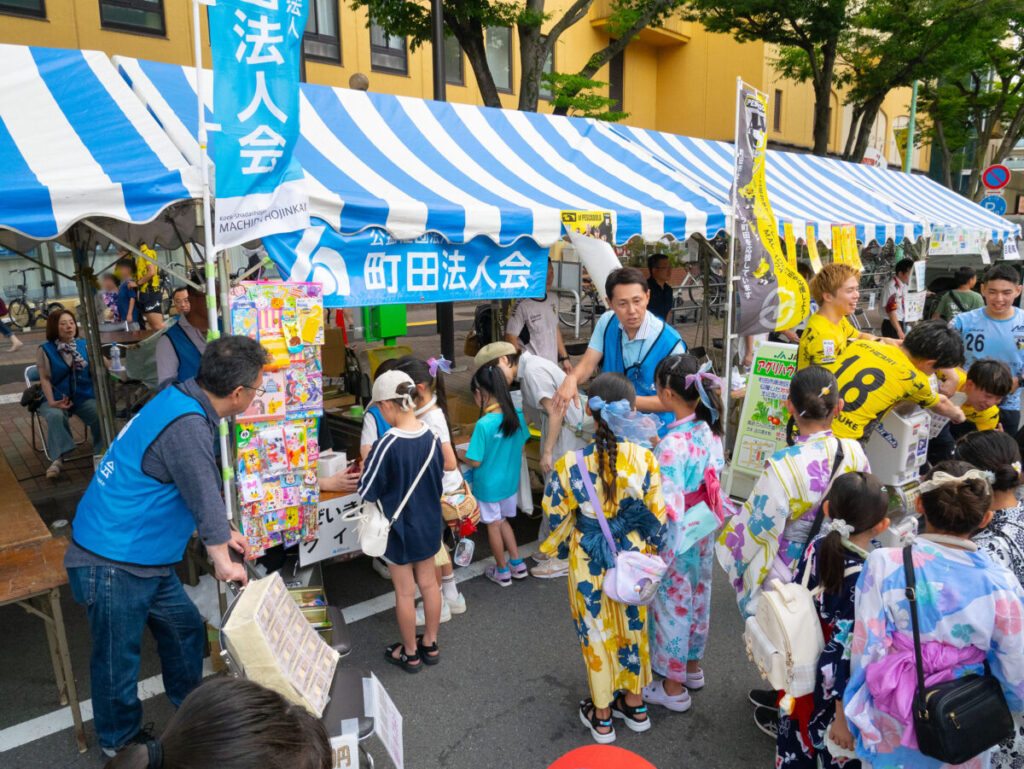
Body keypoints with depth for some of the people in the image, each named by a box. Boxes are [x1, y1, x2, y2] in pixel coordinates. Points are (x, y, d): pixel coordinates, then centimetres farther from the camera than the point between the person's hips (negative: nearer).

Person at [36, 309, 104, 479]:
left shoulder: (84, 345, 10)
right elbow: (45, 379, -3)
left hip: (84, 396, 2)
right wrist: (52, 402, -16)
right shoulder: (45, 349, 2)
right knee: (55, 416, -34)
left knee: (100, 413, -28)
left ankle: (101, 453, -14)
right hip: (56, 398, -2)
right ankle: (58, 459, -34)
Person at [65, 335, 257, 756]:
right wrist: (223, 561, -5)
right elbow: (205, 496, -20)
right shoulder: (186, 426, -29)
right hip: (112, 564, -9)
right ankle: (120, 743, 35)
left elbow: (201, 489, 16)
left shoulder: (179, 401, 3)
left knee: (185, 628, 21)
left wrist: (222, 532, 22)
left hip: (147, 559, 10)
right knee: (118, 659, 12)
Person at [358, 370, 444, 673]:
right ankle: (430, 644, 37)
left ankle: (410, 653, 30)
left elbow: (367, 492, -18)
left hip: (399, 529, -5)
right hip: (429, 523, 5)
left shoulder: (387, 445, -27)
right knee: (429, 584, 19)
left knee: (405, 592, 12)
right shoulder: (431, 437, -10)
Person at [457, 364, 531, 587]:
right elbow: (521, 448, 3)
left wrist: (461, 454, -1)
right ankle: (517, 564, 32)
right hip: (510, 481, 6)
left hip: (488, 486, -5)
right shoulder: (517, 416, -10)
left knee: (494, 526, 14)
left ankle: (502, 572, 30)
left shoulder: (484, 424, -28)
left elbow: (475, 462, -21)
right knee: (503, 521, 25)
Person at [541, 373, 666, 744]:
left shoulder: (571, 464, -24)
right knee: (632, 626, 24)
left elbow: (557, 515, -10)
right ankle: (635, 704, 44)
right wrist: (647, 548, 11)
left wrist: (559, 548, 11)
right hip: (633, 557, 2)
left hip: (589, 562, -2)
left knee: (597, 631, 18)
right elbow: (658, 516, -8)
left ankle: (602, 716, 37)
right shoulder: (645, 458, -20)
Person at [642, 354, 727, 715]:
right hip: (703, 533, 8)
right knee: (698, 597, 24)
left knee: (672, 606, 11)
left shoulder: (671, 446, -31)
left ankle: (672, 687, 29)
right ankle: (693, 667, 46)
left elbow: (667, 508, -29)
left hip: (676, 540, -8)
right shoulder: (709, 428, -7)